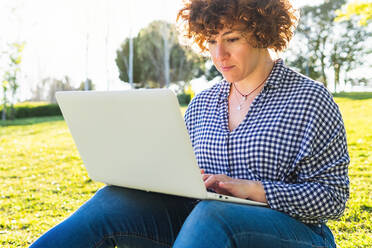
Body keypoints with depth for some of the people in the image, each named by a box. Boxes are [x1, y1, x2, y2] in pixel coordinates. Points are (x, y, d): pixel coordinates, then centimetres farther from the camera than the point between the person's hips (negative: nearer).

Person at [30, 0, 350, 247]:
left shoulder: (311, 100, -2)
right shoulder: (201, 104, 12)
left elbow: (333, 195, -6)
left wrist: (250, 188, -18)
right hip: (204, 221, 4)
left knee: (209, 214, -38)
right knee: (115, 199, -21)